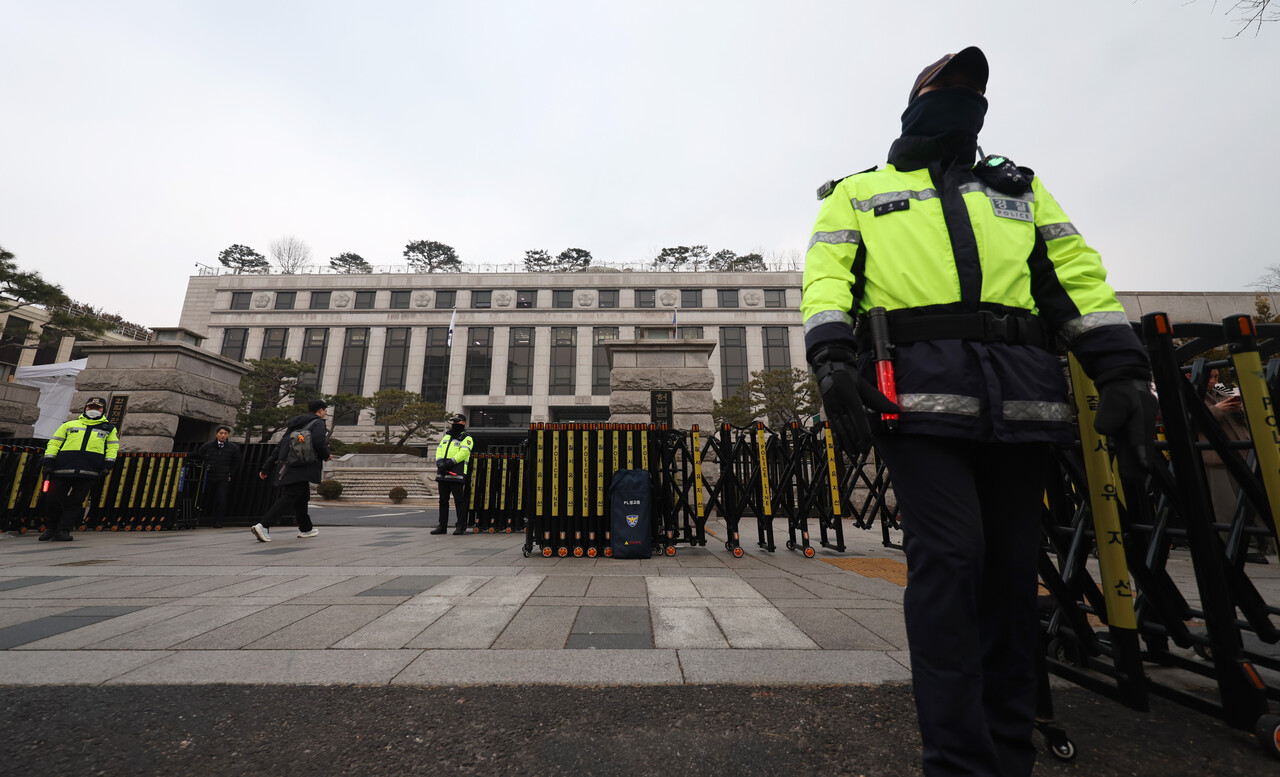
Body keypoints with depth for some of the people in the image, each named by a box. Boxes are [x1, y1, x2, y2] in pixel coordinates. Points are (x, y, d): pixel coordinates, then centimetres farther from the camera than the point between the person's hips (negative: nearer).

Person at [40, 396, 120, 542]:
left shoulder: (109, 428, 19)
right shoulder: (69, 425, 21)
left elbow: (112, 448, 12)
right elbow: (54, 444, 16)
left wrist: (107, 466, -2)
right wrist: (48, 463, 4)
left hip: (89, 472, -1)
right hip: (63, 469, 1)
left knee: (76, 502, -3)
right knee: (54, 499, 2)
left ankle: (63, 530, 4)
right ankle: (50, 528, 21)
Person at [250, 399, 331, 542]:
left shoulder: (295, 424, 23)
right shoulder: (318, 424, -1)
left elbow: (279, 447, 20)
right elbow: (319, 443, -19)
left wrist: (266, 467, 20)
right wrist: (326, 456, 2)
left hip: (285, 467, 9)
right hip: (300, 468, -9)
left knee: (302, 498, 17)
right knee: (288, 498, -8)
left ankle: (306, 529, 26)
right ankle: (263, 526, -16)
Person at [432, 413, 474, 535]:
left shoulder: (466, 439, -1)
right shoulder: (446, 437, 21)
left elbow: (463, 453, -15)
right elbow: (439, 450, 12)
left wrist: (450, 462, -23)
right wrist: (439, 461, -8)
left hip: (456, 474, -7)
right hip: (443, 474, 7)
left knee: (459, 501, -5)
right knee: (443, 501, 12)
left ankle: (461, 526, 2)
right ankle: (442, 526, 21)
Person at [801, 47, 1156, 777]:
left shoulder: (1017, 185, 31)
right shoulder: (857, 192, 20)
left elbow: (1079, 272, 19)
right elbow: (826, 276, 3)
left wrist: (1123, 372, 5)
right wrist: (833, 356, -17)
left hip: (1021, 395, 4)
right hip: (919, 389, -4)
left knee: (1012, 568, 6)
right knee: (949, 558, -14)